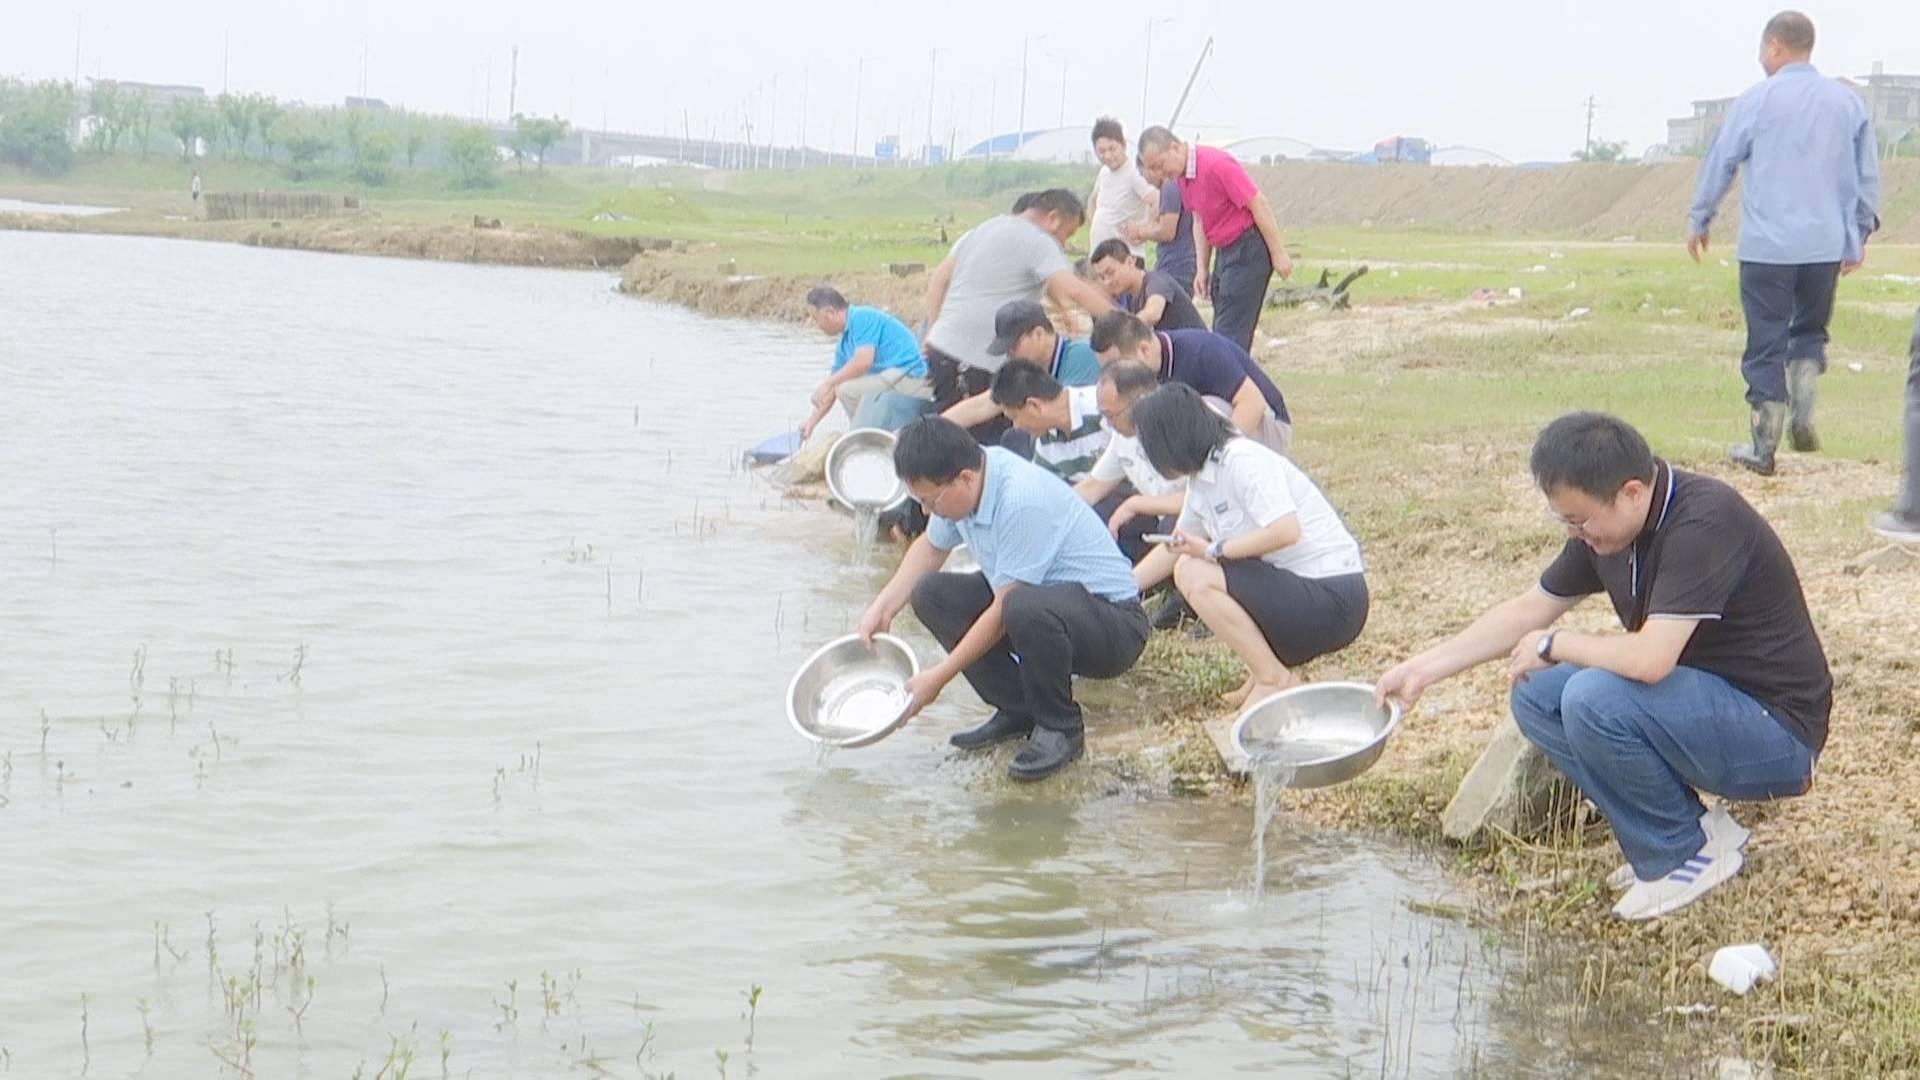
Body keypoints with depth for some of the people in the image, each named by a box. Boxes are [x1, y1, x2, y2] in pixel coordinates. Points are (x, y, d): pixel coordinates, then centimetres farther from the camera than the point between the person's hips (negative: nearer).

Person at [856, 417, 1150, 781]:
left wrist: (938, 678, -19)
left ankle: (1060, 727, -13)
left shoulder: (1022, 501, -30)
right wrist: (882, 607, 5)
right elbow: (931, 547, 18)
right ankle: (1019, 710, 4)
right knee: (930, 593, -1)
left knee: (1026, 609, -39)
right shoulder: (959, 486, -4)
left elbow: (1004, 613, -25)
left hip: (1113, 620, -9)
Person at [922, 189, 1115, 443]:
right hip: (970, 362, -9)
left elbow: (938, 280, 20)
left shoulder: (982, 230, 20)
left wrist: (933, 332, 19)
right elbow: (1074, 291, -20)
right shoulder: (1038, 242, -8)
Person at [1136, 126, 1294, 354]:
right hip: (1224, 251, 9)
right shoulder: (1181, 177, 6)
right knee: (1221, 332, 8)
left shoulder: (1216, 165, -21)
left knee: (1231, 333, -13)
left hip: (1249, 248, -9)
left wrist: (1278, 254, -18)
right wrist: (1201, 270, 12)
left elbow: (1259, 205, -20)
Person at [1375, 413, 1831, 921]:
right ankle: (1692, 826, 3)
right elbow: (1530, 610, 12)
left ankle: (1686, 854, -6)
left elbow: (1650, 659, -34)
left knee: (1594, 699, -28)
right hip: (1701, 705, 9)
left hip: (1776, 732, -9)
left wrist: (1553, 644, -16)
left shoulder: (1703, 523, -26)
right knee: (1536, 695, 0)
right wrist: (1424, 668, 7)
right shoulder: (1607, 522, -1)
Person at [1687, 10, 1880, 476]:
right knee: (1810, 332, 20)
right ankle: (1801, 419, 0)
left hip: (1767, 245, -3)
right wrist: (1860, 232, 22)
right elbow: (1868, 175, 12)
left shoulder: (1757, 101, -4)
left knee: (1766, 344, 3)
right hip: (1827, 245, 3)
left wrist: (1700, 220, 15)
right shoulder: (1848, 102, 7)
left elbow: (1720, 163, 2)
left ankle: (1762, 447, 7)